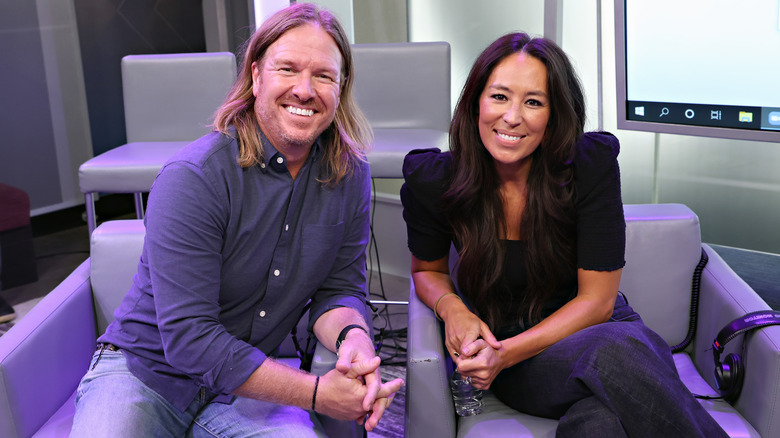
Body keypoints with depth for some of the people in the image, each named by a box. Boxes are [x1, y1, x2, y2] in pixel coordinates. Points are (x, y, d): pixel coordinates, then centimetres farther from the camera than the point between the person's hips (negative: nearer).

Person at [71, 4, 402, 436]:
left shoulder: (350, 174, -6)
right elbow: (188, 339, -25)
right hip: (145, 371, -2)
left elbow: (339, 287, 0)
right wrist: (316, 393, -27)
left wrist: (353, 336, -25)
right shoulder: (193, 178, -22)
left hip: (251, 380, 3)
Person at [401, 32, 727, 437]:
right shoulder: (433, 181, -11)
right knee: (614, 355, -35)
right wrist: (450, 307, -16)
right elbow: (427, 270, 8)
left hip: (591, 327, 0)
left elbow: (596, 300, -11)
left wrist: (506, 354, -22)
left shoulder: (592, 165, -15)